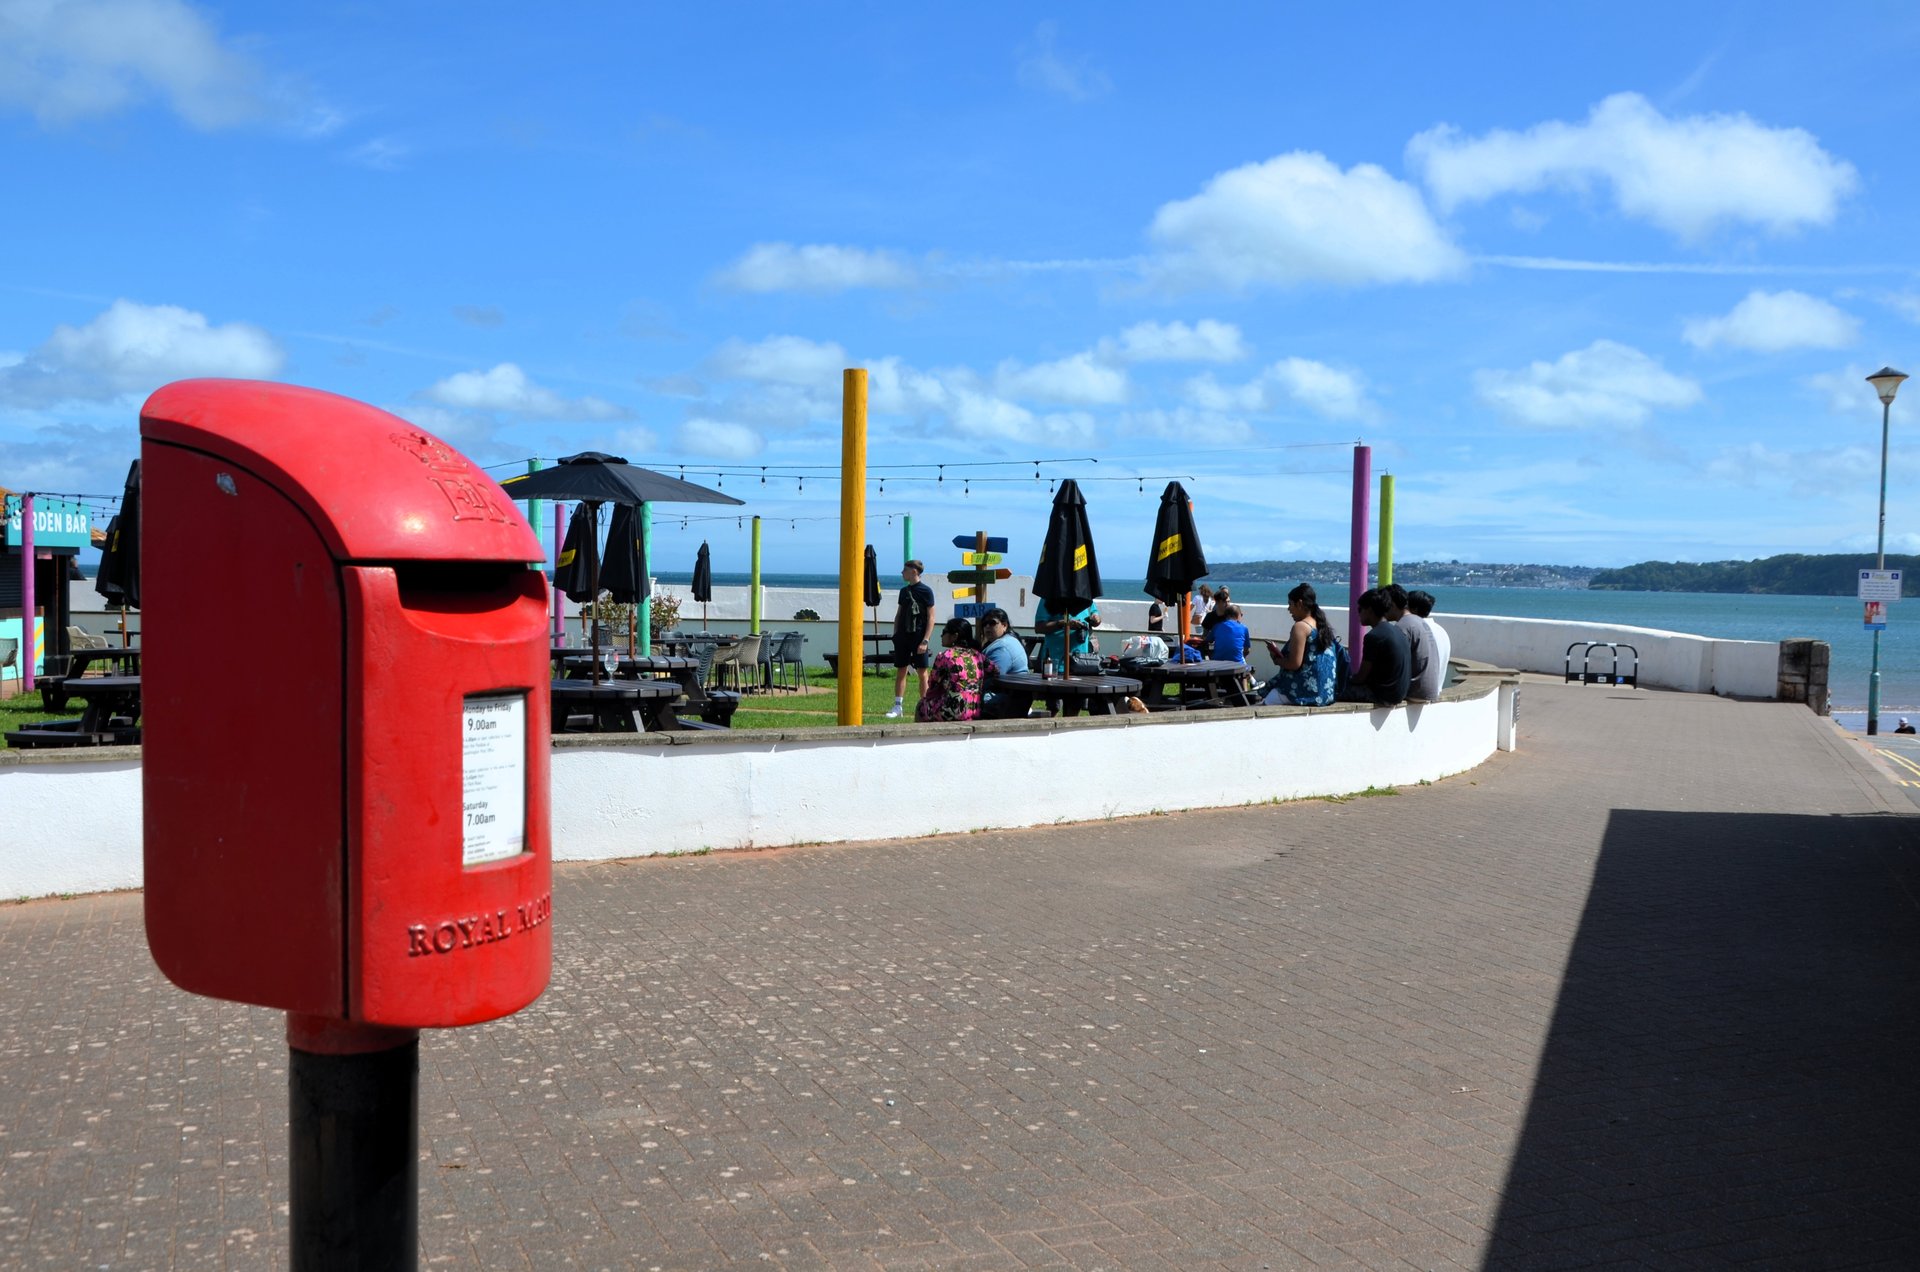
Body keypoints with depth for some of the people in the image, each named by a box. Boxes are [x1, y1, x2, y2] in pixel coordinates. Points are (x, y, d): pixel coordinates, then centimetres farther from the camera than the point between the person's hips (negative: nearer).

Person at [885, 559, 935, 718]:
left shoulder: (926, 591, -6)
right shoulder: (904, 591, 12)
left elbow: (931, 618, -8)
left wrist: (925, 641, -15)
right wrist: (895, 635, 10)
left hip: (919, 637, -6)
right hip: (903, 637, 6)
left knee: (922, 672, -1)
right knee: (900, 671, 6)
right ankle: (898, 706, 9)